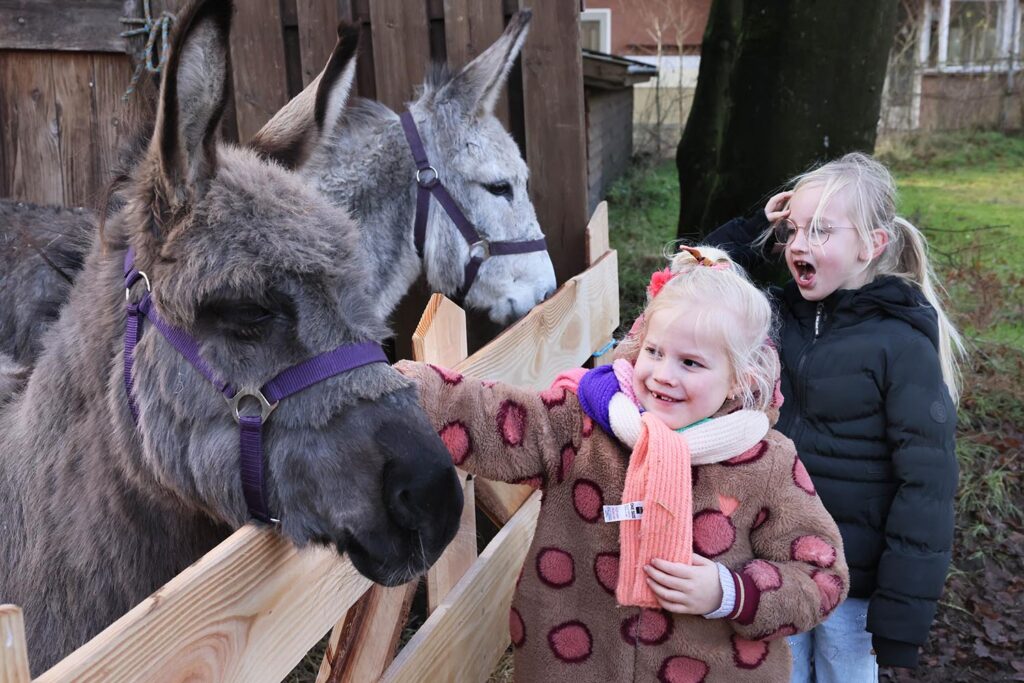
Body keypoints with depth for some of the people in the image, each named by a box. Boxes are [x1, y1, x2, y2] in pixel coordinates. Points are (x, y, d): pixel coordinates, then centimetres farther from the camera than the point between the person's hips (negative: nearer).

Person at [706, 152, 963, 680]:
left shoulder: (902, 346, -15)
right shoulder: (781, 314, 0)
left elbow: (927, 487, -16)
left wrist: (902, 612, -16)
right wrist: (756, 232, -5)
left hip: (855, 583, -4)